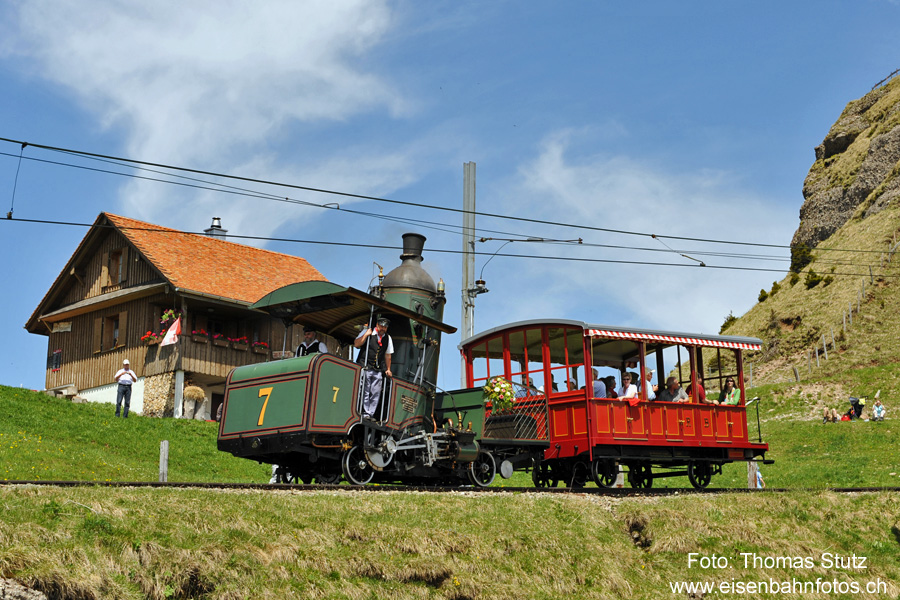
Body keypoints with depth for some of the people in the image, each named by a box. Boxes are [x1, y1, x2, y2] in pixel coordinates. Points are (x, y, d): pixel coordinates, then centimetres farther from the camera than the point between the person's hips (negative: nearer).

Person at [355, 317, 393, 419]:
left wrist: (388, 370, 19)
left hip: (378, 370, 4)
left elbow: (387, 355, 21)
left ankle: (370, 414, 2)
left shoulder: (387, 338, 15)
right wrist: (366, 335, -11)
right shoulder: (367, 332, 3)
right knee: (365, 391, -8)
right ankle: (365, 412, -3)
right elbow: (356, 344, -5)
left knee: (375, 393, -1)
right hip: (365, 368, -4)